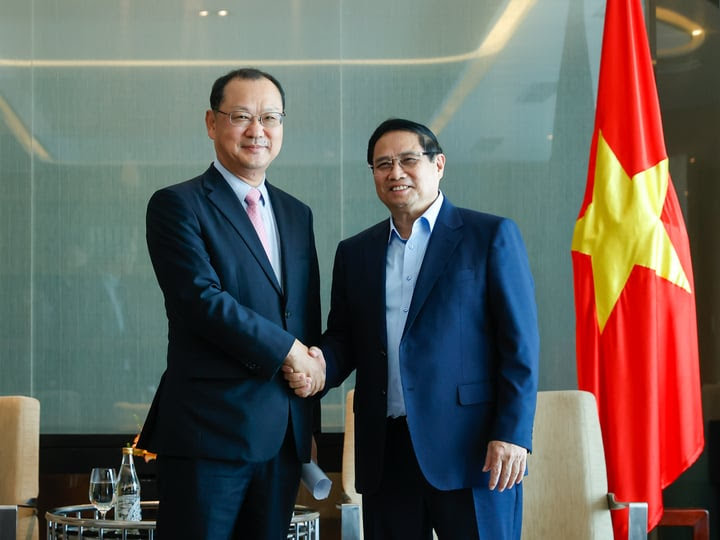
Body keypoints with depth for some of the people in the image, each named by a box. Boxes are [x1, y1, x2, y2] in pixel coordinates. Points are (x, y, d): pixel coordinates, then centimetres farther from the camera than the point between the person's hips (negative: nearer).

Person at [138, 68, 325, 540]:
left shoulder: (296, 214, 17)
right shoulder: (178, 205, -3)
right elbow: (201, 298, -16)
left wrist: (313, 364, 0)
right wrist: (287, 351, -12)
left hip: (284, 433, 6)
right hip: (209, 430, -6)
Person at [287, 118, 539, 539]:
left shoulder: (492, 236, 1)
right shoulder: (355, 252, 15)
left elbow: (520, 344, -3)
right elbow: (343, 338, 18)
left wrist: (512, 435, -12)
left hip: (471, 450, -4)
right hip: (385, 455, 4)